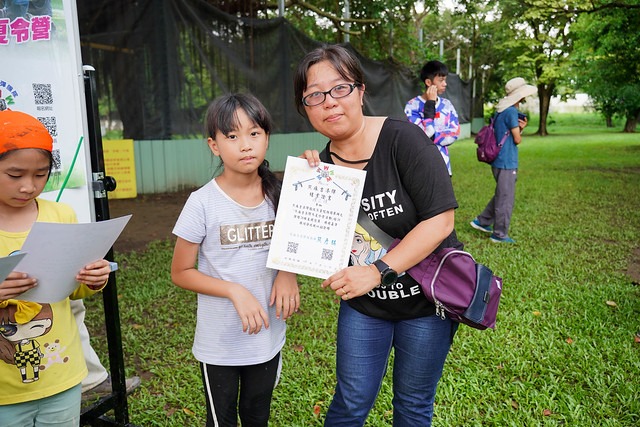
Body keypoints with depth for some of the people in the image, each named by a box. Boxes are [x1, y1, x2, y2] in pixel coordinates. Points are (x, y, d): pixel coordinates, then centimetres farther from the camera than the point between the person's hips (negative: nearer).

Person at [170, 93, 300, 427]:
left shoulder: (278, 195, -7)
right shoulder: (203, 202, -16)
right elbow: (181, 272, -10)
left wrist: (289, 272, -13)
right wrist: (235, 291, -22)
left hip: (267, 335, 3)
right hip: (219, 344, -3)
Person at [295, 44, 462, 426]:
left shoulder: (402, 139, -20)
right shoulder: (322, 163, -6)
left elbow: (440, 220, -23)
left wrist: (377, 270, -27)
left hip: (426, 297, -3)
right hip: (363, 302, 3)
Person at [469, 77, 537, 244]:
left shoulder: (501, 111, 13)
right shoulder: (511, 112, -17)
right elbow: (517, 139, -15)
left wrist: (521, 127, 0)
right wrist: (520, 132, 7)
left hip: (499, 161, 10)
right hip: (507, 163, -9)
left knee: (501, 195, 22)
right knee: (506, 199, 1)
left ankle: (482, 221, 27)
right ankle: (500, 234, 11)